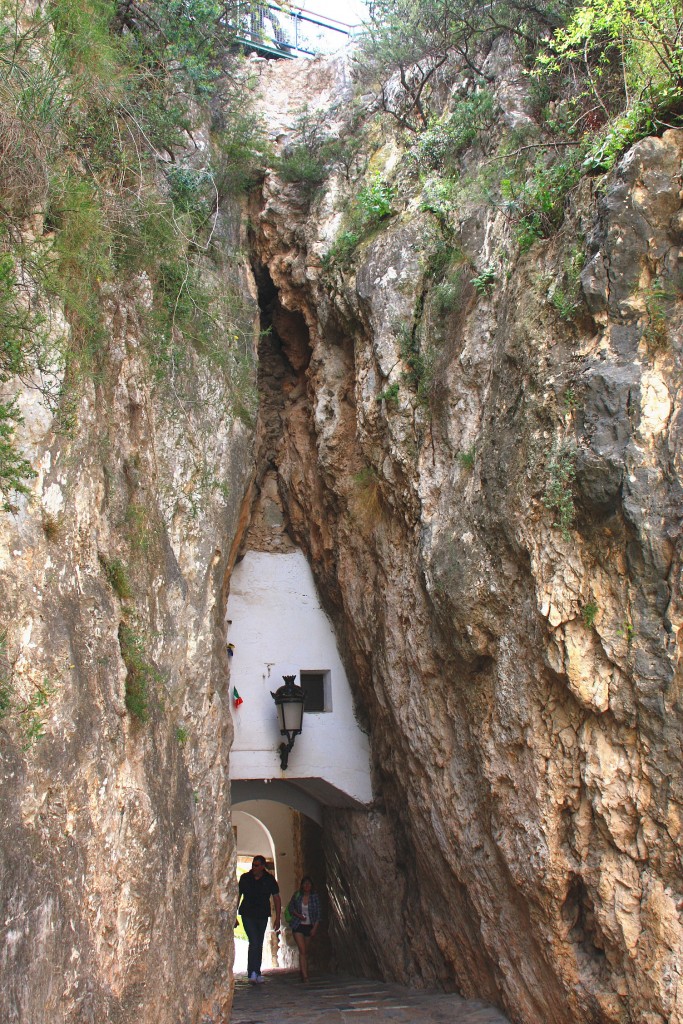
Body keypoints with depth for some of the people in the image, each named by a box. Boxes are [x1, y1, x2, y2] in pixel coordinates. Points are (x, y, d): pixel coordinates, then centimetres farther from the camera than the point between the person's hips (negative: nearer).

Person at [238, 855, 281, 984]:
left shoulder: (269, 879, -1)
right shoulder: (245, 878, -2)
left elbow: (276, 899, 2)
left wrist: (277, 918, -4)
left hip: (263, 916, 2)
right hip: (248, 915, -2)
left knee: (259, 944, 8)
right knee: (254, 942, -17)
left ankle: (256, 973, 17)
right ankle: (253, 973, -18)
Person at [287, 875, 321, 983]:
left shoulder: (314, 896, -4)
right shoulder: (297, 895, -3)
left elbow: (318, 913, -1)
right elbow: (290, 907, 9)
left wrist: (315, 928, -6)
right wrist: (298, 915, -8)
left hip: (309, 926, 1)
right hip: (298, 926, -1)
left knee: (306, 951, 10)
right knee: (302, 950, -12)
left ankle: (305, 973, 25)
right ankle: (305, 975, -15)